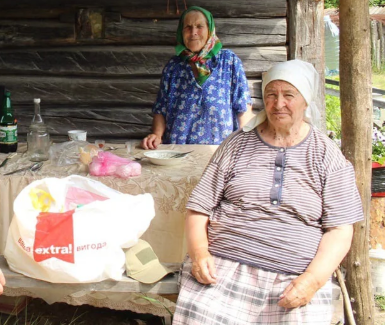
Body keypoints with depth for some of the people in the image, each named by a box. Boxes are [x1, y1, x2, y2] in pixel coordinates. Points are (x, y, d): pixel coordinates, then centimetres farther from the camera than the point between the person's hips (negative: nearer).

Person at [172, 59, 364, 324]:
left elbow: (339, 230, 3)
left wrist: (313, 280, -11)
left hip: (294, 279, 0)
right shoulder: (238, 145, 11)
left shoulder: (327, 156, 8)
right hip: (223, 266, 0)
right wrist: (198, 252, -8)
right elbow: (198, 209, 10)